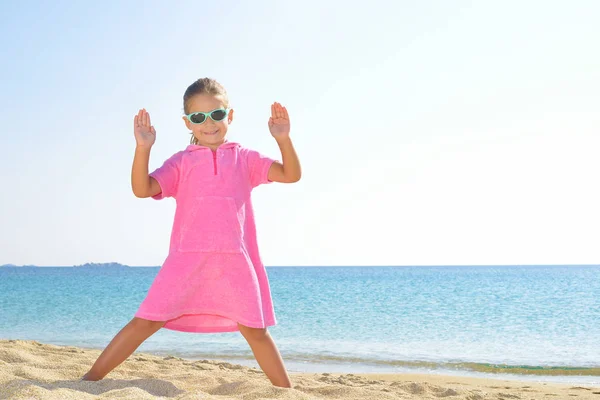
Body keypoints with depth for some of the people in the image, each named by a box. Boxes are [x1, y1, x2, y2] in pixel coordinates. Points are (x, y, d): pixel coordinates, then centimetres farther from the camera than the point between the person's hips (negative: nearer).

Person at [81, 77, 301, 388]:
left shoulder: (244, 158, 13)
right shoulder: (181, 162, 9)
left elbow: (291, 174, 4)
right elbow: (143, 188, -5)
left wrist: (283, 139, -11)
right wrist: (143, 147, -17)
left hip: (234, 260, 1)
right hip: (187, 258, -1)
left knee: (255, 330, 6)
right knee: (146, 321, -4)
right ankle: (88, 381, 4)